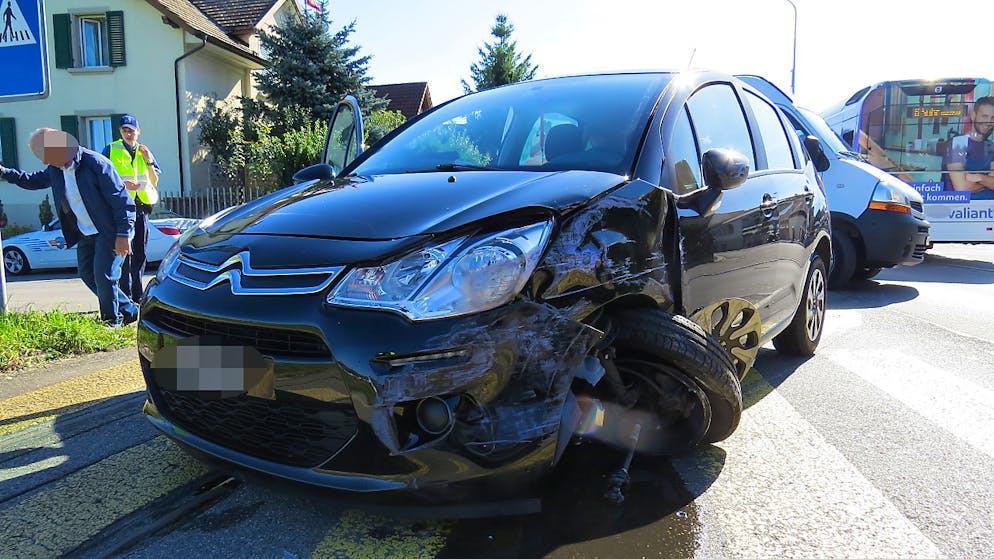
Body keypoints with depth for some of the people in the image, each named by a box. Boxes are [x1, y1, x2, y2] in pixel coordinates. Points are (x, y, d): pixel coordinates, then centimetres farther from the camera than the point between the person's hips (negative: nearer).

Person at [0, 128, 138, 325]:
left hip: (109, 232, -9)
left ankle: (112, 321, 10)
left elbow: (122, 200, -20)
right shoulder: (55, 170, 4)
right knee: (88, 275, 10)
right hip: (84, 234, 9)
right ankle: (129, 311, 21)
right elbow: (32, 180, 26)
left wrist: (123, 234, -23)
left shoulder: (96, 164, -19)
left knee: (103, 277, -9)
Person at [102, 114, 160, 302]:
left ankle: (137, 296, 15)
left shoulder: (145, 151, 16)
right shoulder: (111, 150, 6)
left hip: (141, 206, 4)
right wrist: (120, 183, -14)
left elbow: (155, 182, 13)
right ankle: (125, 296, -8)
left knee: (140, 253, 7)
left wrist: (149, 161, -1)